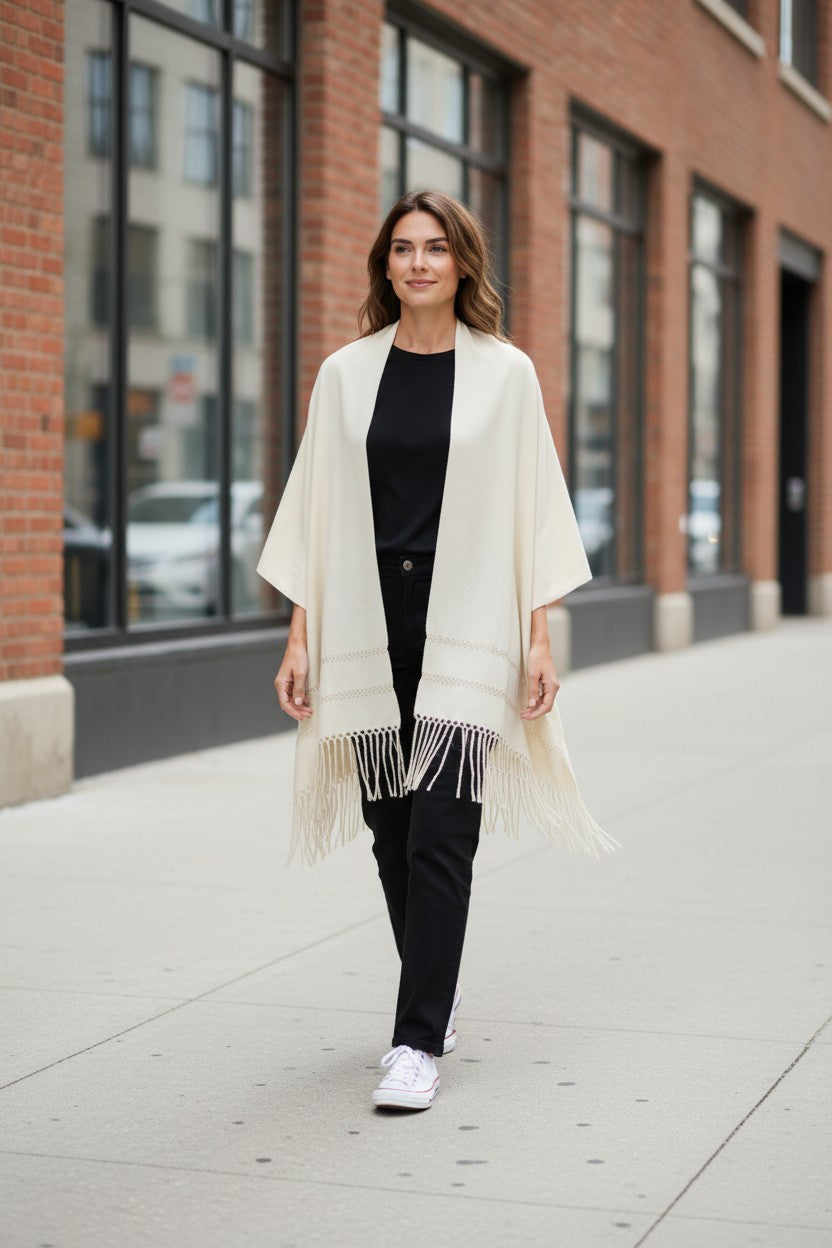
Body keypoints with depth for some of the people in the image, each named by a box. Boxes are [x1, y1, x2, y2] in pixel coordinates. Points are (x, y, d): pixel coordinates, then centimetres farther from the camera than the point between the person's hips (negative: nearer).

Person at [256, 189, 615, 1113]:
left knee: (440, 838, -9)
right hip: (364, 623, 3)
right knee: (394, 834, 9)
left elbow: (532, 512, 3)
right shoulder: (346, 374, 8)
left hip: (465, 627, -3)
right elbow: (315, 514, 8)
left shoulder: (503, 373, 3)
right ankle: (436, 996, 28)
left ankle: (417, 1043, -5)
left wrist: (538, 639, -3)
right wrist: (300, 639, 3)